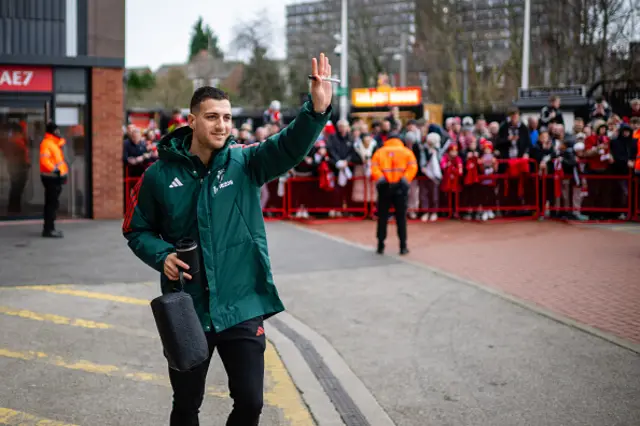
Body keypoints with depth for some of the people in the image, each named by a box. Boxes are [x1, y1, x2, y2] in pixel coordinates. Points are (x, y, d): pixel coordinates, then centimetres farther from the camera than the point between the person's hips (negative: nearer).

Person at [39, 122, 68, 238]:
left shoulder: (55, 143, 19)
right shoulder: (46, 143, -13)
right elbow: (44, 160, -26)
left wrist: (63, 172, 21)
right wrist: (55, 170, -31)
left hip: (56, 177, 10)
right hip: (51, 177, -10)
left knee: (52, 203, 15)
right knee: (53, 203, -12)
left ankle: (49, 228, 23)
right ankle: (48, 229, -12)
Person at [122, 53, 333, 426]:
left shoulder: (245, 162, -3)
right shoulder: (160, 175, -4)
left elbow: (291, 146, -20)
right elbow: (137, 229, 8)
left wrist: (318, 108, -38)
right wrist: (162, 255, -12)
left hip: (241, 308, 0)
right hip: (187, 311, 0)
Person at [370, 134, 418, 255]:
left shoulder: (379, 152, 14)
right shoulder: (407, 151, 13)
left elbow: (374, 167, -3)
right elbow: (412, 167, -4)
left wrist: (379, 178, -12)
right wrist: (406, 179, -10)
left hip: (384, 187, 1)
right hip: (400, 186, -1)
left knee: (382, 217, 8)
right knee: (401, 217, 4)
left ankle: (380, 246, 9)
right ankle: (403, 246, 3)